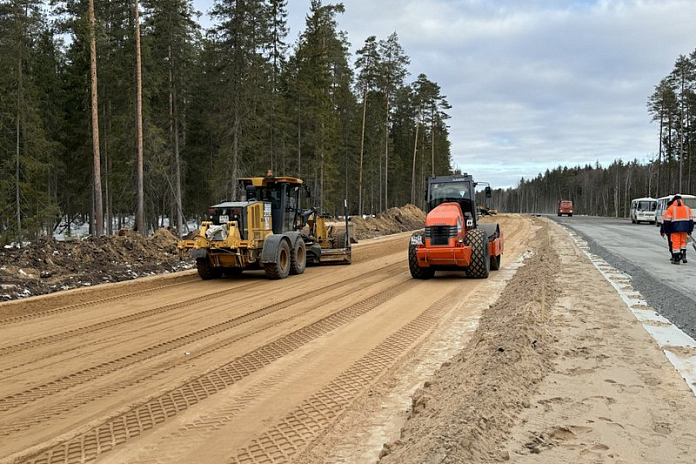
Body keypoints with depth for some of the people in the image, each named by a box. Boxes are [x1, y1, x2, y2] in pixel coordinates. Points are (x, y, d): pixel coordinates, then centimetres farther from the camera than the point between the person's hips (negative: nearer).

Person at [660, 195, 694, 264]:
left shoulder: (670, 208, 2)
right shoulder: (687, 208, 14)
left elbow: (666, 220, -2)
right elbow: (691, 220, 15)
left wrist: (664, 230, 3)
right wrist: (690, 230, 20)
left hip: (675, 228, -4)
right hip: (684, 228, 4)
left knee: (675, 243, 0)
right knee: (683, 241, 18)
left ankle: (676, 259, 1)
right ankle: (683, 256, 10)